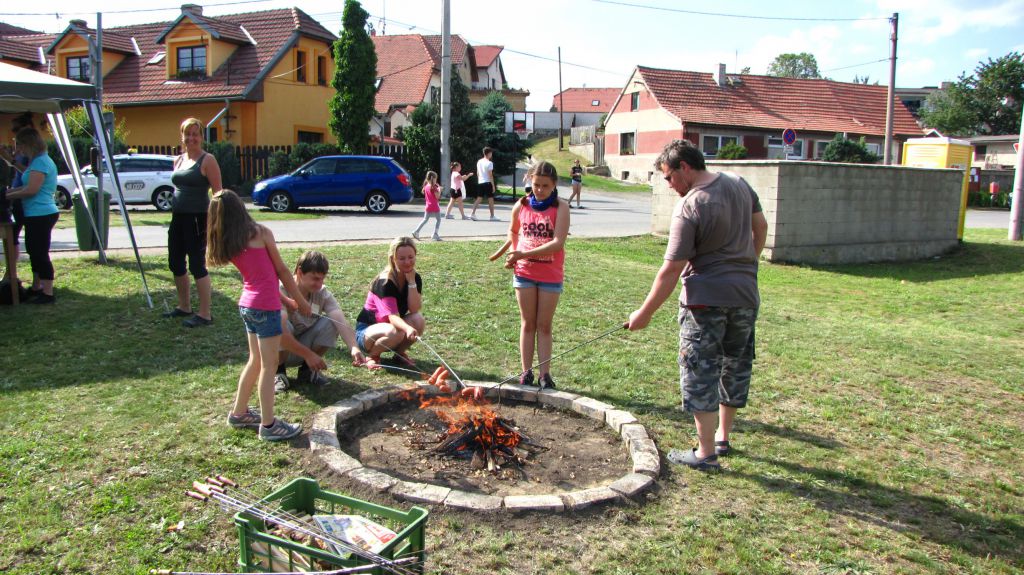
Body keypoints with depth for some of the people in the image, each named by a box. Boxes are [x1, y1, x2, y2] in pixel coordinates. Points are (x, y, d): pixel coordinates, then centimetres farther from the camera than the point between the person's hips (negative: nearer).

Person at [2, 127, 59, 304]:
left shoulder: (40, 162, -16)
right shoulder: (38, 161, 17)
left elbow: (31, 189, -20)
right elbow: (28, 185, 20)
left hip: (41, 215, -10)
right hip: (36, 215, 10)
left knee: (40, 253, -7)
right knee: (34, 252, 18)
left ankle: (47, 294, -3)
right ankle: (36, 288, 30)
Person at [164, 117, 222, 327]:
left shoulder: (207, 160, -7)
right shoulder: (178, 160, 14)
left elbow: (218, 192, -12)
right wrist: (173, 212, 18)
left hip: (197, 218, -8)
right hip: (178, 217, 8)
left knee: (197, 264, -6)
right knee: (175, 263, 14)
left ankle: (205, 314, 1)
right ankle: (184, 306, 31)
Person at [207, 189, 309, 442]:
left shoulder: (226, 246, 7)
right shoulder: (261, 233, -10)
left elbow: (254, 274, 11)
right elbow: (281, 271, -4)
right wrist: (301, 301, 6)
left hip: (247, 305, 7)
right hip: (265, 306, -7)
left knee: (255, 360, 21)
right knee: (269, 366, 0)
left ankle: (239, 413, 33)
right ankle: (269, 425, 6)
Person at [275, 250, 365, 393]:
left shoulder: (323, 293, -12)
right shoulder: (281, 291, -26)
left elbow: (341, 322, -28)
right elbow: (281, 332, -37)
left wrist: (354, 348, -45)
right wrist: (308, 354, -37)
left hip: (303, 344, 4)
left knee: (330, 324, -21)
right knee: (281, 324, -35)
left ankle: (307, 370, 0)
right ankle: (278, 371, -8)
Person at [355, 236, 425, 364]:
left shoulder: (415, 278, -6)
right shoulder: (385, 282, -26)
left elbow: (415, 309, -18)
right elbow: (392, 316, -38)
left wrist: (411, 281, -25)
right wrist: (408, 328, -58)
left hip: (393, 324, 6)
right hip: (366, 330, -6)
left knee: (419, 320, -24)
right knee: (396, 332, -37)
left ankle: (400, 353, 0)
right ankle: (373, 356, -8)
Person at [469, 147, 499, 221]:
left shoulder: (479, 161, 10)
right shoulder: (489, 163, -12)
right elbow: (490, 175, -14)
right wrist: (493, 185, -10)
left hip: (480, 182, 7)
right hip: (487, 183, -7)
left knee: (479, 198, 9)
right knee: (490, 199, 2)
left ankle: (473, 213, -1)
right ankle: (492, 216, 6)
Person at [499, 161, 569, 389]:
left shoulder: (561, 207, -10)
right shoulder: (521, 206, 0)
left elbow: (558, 243, -21)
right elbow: (513, 231, 19)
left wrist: (525, 254, -24)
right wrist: (514, 255, 6)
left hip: (551, 274, -2)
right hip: (524, 272, 2)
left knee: (544, 325, 6)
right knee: (528, 323, 8)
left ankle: (545, 374, 10)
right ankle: (526, 371, 14)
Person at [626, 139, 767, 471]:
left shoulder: (688, 209, -18)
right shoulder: (740, 185, 4)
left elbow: (671, 271, -18)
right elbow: (761, 228, 17)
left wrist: (645, 313, -11)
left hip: (705, 298, -8)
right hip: (746, 295, 8)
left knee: (700, 373, 2)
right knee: (735, 367, 18)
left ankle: (706, 453, 7)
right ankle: (722, 438, 33)